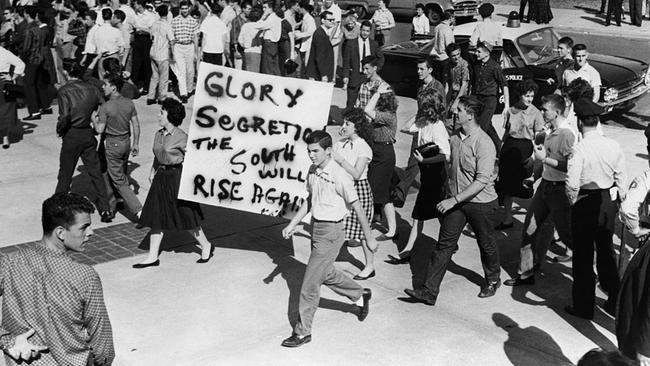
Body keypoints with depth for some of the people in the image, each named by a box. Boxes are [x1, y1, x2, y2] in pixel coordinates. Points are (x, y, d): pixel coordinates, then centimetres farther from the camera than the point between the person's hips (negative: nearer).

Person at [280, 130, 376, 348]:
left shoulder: (339, 177, -20)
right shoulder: (312, 171, 2)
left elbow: (357, 208, -13)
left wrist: (369, 238, -7)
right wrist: (293, 224, 12)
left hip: (331, 232, -8)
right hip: (316, 227, 8)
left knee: (310, 282, -5)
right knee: (326, 274, 22)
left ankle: (303, 332, 7)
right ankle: (361, 295, 46)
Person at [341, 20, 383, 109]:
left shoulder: (374, 44, 6)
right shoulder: (350, 44, -1)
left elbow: (381, 58, 20)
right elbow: (346, 62, -1)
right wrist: (345, 76, -10)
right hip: (354, 78, -2)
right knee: (351, 103, -2)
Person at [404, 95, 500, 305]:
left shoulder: (484, 144, -21)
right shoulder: (455, 138, 2)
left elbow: (482, 181, -26)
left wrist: (454, 199, -28)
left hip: (480, 202, -6)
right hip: (455, 201, 6)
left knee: (486, 244, 14)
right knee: (444, 244, 1)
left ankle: (492, 281, 39)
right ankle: (429, 291, 1)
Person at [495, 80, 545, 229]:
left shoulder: (536, 113, -4)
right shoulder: (510, 111, 7)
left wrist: (533, 156, -13)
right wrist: (501, 152, 11)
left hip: (525, 148, -4)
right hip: (509, 147, 4)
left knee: (527, 185, -5)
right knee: (506, 184, 6)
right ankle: (508, 219, 16)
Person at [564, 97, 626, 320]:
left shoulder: (580, 149, -20)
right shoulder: (613, 146, -4)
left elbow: (572, 184, -27)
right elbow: (621, 179, 3)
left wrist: (573, 201, -8)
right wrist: (620, 201, 16)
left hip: (585, 204, -5)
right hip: (608, 203, 5)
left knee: (583, 257, 9)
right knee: (606, 252, 21)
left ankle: (584, 306, 19)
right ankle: (615, 302, 30)